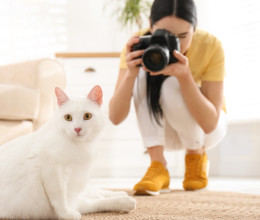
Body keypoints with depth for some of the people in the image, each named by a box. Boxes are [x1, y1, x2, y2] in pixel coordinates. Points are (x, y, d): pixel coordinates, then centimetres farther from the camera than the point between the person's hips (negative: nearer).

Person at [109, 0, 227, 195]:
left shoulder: (211, 46, -27)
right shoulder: (140, 45, -23)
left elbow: (209, 123, -31)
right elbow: (115, 117, -28)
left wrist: (185, 77, -43)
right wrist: (130, 74, -44)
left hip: (207, 128, -1)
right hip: (163, 128, 2)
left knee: (172, 87, -31)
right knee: (144, 72, -26)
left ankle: (197, 156, -5)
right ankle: (158, 166, -24)